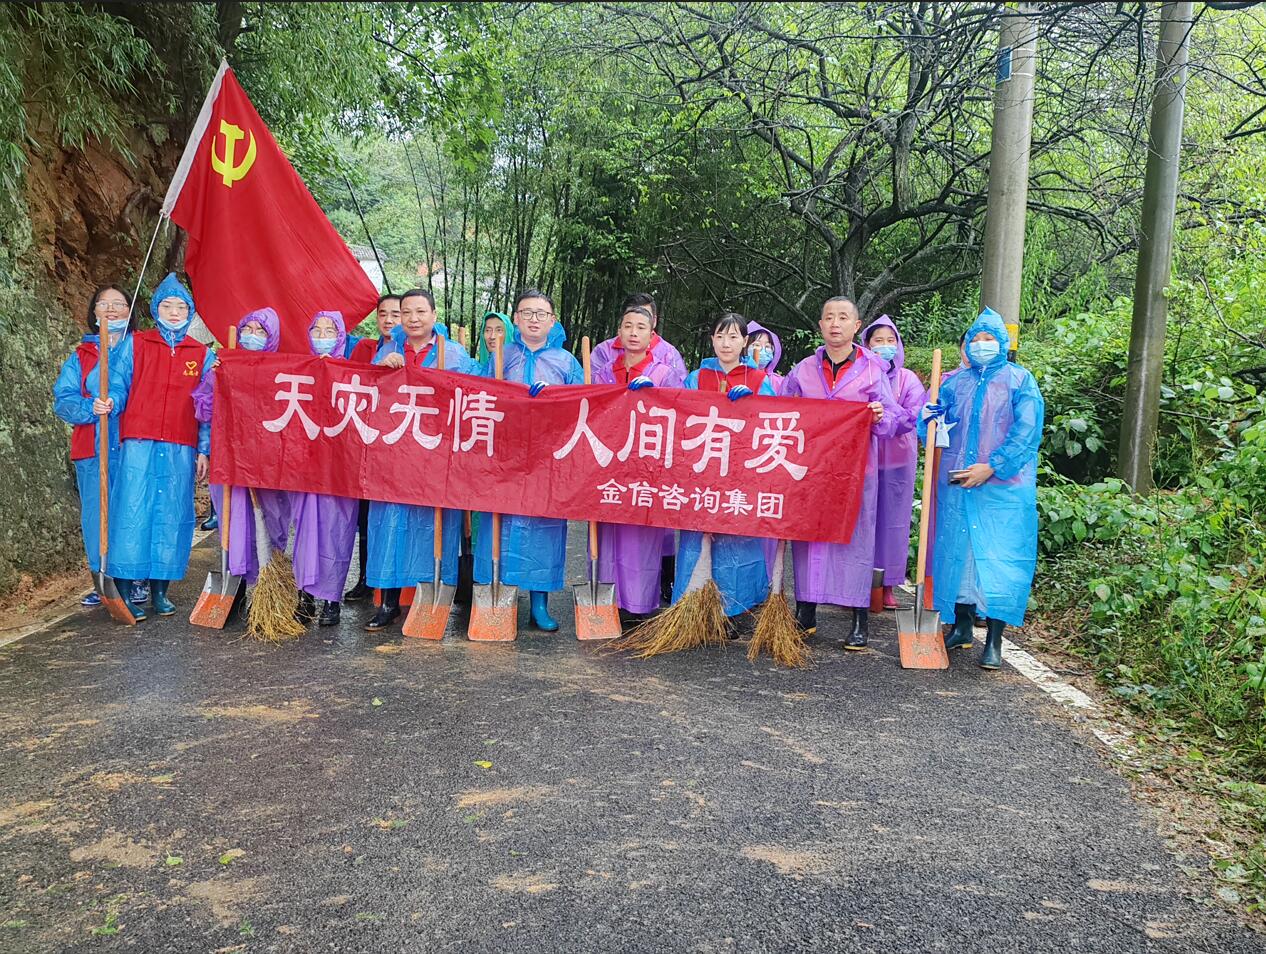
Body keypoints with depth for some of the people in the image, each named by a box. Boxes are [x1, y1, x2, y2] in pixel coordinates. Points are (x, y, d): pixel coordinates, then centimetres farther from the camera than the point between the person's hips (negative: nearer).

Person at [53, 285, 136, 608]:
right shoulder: (80, 356, 15)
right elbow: (63, 399, 5)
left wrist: (115, 401, -17)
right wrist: (90, 408, -15)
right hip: (92, 448, 2)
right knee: (96, 514, 3)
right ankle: (102, 582, 13)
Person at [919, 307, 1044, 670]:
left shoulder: (1019, 380, 2)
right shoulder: (956, 382, 13)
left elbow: (1026, 431, -7)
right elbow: (930, 418, 15)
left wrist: (992, 467, -15)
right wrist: (929, 418, -10)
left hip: (1003, 487, -4)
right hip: (956, 485, 4)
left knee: (1000, 555, -7)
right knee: (958, 551, 8)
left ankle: (994, 640, -1)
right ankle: (962, 627, 23)